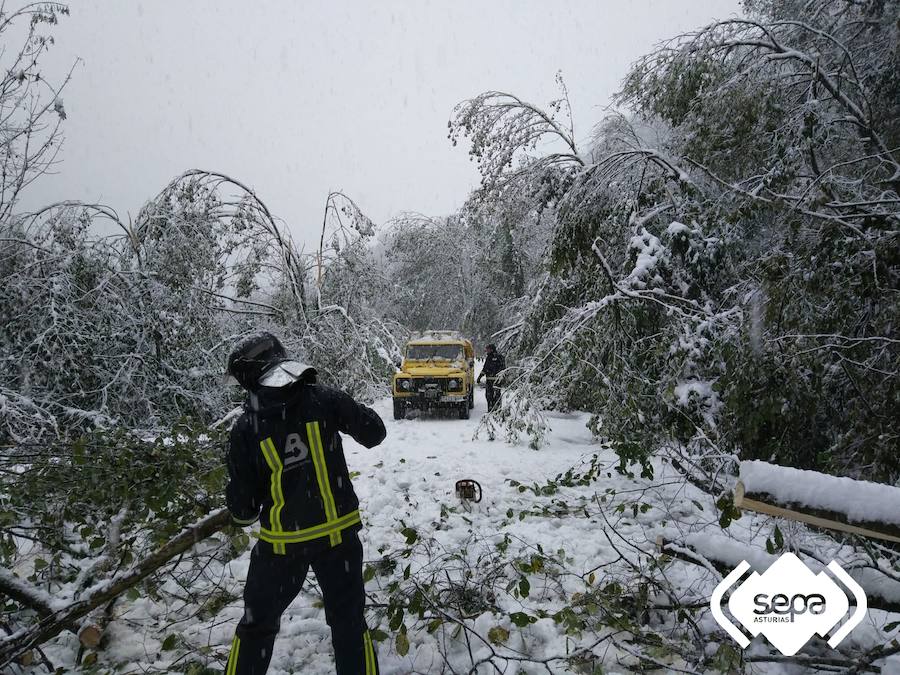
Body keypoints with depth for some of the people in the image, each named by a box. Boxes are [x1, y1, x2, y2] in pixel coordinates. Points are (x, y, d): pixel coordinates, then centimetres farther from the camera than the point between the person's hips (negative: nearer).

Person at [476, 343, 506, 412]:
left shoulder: (499, 357, -7)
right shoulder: (488, 357, 16)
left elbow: (502, 368, -12)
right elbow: (484, 368, 24)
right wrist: (480, 376, 21)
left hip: (496, 380, -8)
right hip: (489, 379, 8)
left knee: (496, 395, -7)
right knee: (488, 395, 11)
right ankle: (490, 410, 21)